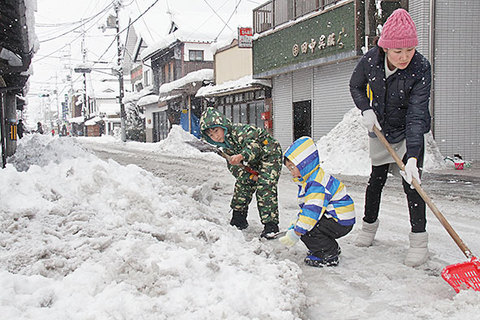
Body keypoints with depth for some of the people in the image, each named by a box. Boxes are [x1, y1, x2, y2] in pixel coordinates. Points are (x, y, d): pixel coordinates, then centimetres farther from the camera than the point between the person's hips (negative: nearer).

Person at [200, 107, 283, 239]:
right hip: (255, 162, 9)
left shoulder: (240, 130, -29)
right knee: (242, 185, 7)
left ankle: (270, 224, -18)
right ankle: (239, 219, 23)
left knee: (265, 187, -21)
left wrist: (241, 156, -62)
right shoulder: (226, 145, -3)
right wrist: (249, 175, -21)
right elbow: (232, 166, -7)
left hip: (270, 155, -9)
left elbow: (254, 145, -44)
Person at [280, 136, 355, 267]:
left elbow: (312, 211, -30)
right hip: (331, 217, 10)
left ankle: (330, 255, -6)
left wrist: (296, 233, -29)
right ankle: (331, 247, 16)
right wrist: (293, 228, 5)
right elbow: (305, 209, 16)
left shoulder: (317, 183, -22)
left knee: (304, 228, -21)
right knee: (299, 226, 3)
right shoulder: (308, 181, 14)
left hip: (341, 222, -10)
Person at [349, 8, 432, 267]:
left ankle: (419, 239, 2)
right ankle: (369, 224, 33)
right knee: (376, 179, 12)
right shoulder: (370, 60, -21)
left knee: (411, 182, -10)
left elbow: (416, 116, -33)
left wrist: (412, 157, -40)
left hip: (409, 132, -3)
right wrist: (366, 110, -14)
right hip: (380, 130, 3)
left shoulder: (420, 68, -28)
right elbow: (355, 86, 2)